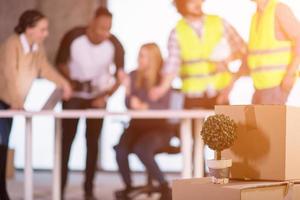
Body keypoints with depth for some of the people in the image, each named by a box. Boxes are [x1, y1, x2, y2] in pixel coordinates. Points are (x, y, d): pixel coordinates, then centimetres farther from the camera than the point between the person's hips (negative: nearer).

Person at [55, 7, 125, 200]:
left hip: (98, 96, 1)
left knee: (93, 141, 1)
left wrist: (106, 96, -19)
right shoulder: (73, 37, -23)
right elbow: (61, 62, -6)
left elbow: (120, 75, -9)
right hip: (74, 94, -1)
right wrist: (70, 81, -19)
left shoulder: (114, 45, -20)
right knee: (67, 140, -4)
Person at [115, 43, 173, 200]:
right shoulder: (134, 76, 6)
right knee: (121, 149, -26)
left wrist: (143, 106, -30)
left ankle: (164, 186, -15)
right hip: (137, 125, 3)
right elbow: (129, 106, 0)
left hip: (159, 127, -3)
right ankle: (128, 186, -4)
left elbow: (164, 106, -15)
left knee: (141, 149, -33)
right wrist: (128, 89, -17)